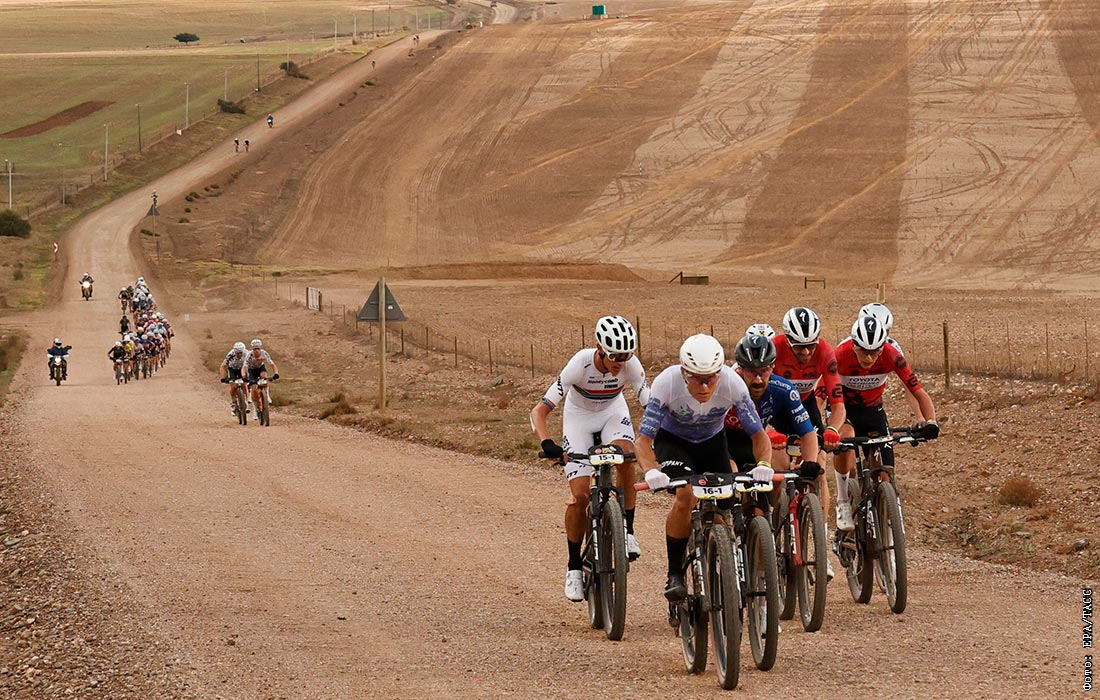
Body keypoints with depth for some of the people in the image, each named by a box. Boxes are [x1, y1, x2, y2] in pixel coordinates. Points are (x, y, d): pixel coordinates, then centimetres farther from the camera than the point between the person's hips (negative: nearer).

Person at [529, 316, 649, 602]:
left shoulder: (631, 365, -28)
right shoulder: (580, 366, -33)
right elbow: (540, 410, -32)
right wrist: (547, 444, -49)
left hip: (613, 413, 1)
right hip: (579, 418, -1)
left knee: (624, 458, -32)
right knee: (580, 495, -12)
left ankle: (627, 532, -16)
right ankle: (574, 566, 6)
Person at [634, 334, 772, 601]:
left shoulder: (733, 384, -30)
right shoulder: (666, 384, -34)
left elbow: (758, 434, -24)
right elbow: (644, 439, -33)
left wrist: (763, 463, -45)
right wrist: (651, 471, -53)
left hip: (712, 441, 2)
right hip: (672, 439, -2)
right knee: (686, 497, -27)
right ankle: (674, 574, -14)